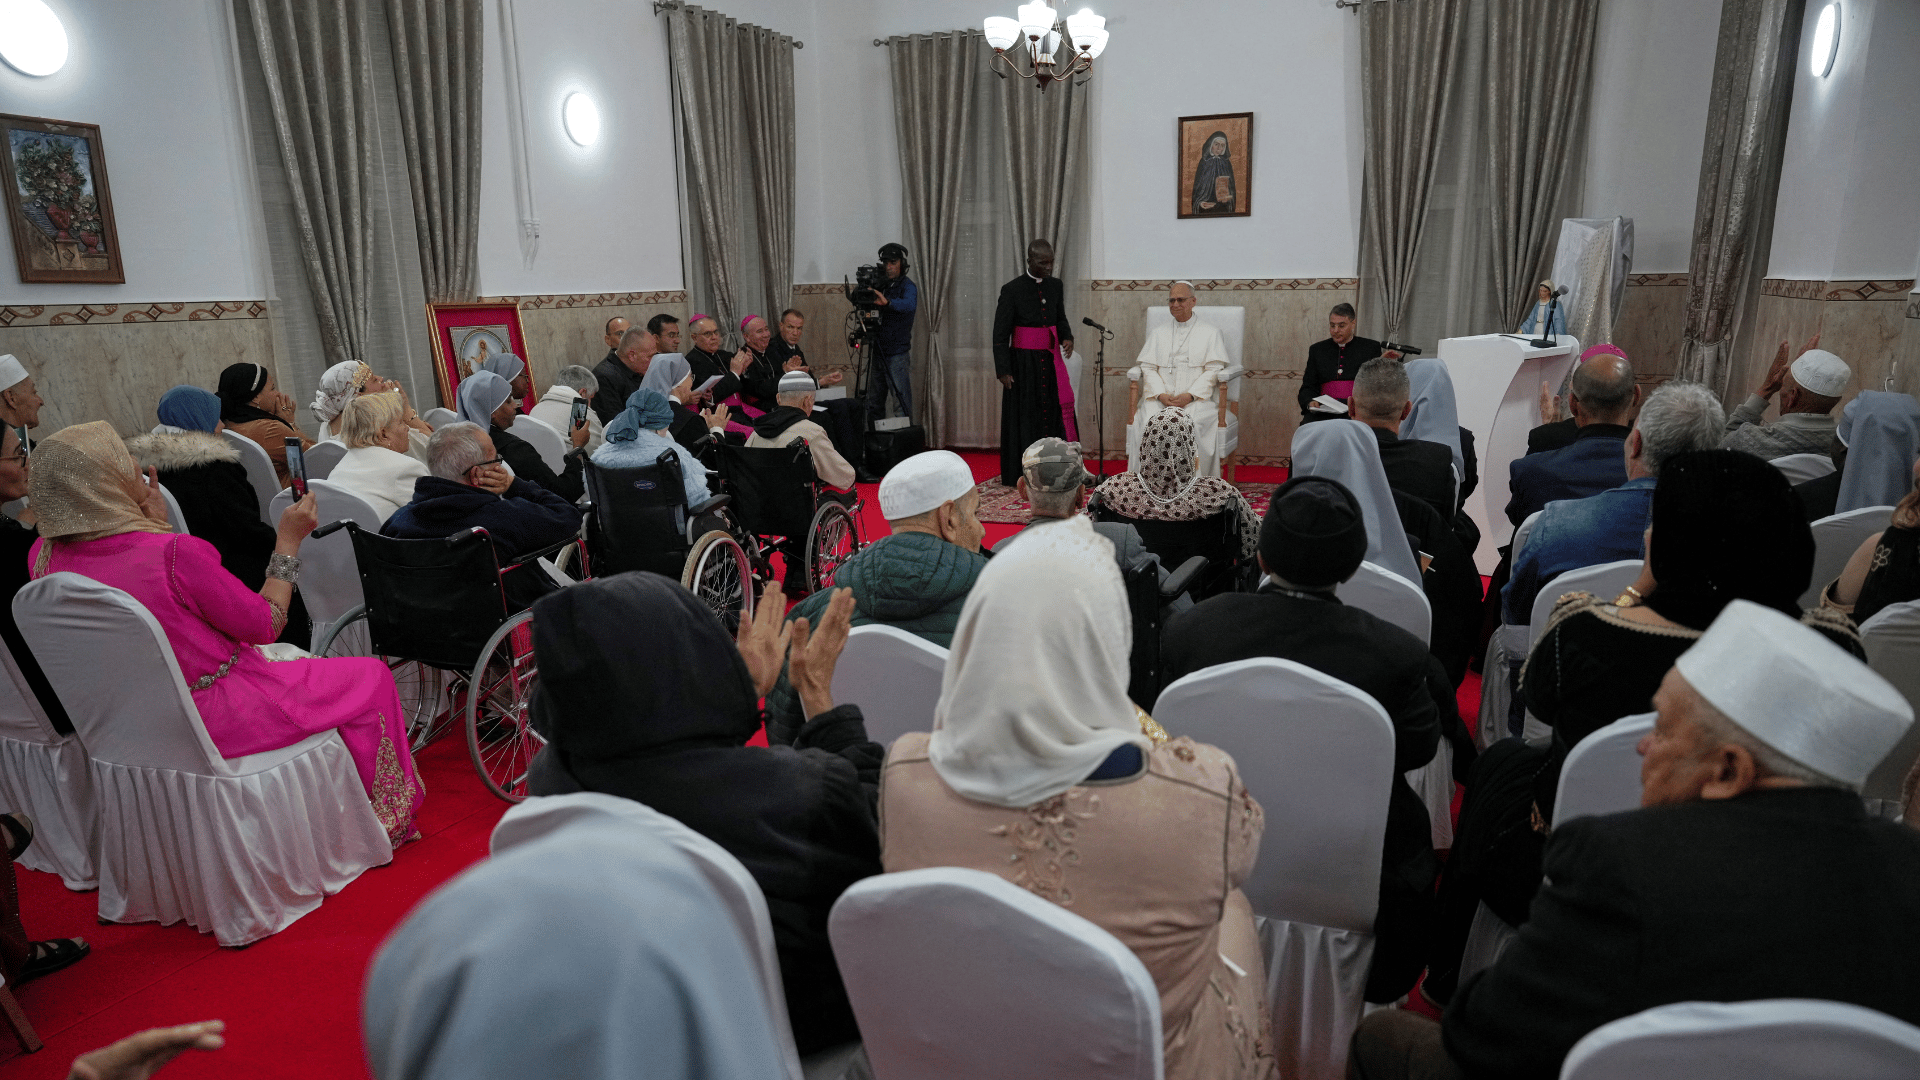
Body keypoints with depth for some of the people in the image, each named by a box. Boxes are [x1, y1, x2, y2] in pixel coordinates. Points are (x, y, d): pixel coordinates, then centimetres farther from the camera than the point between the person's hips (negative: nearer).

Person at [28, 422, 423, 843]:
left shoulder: (46, 555, -6)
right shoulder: (173, 552, -29)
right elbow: (266, 624, -17)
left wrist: (152, 525, 3)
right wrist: (289, 540, -9)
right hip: (213, 720, -8)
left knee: (291, 659, 32)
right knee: (371, 677, 7)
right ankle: (387, 821, 22)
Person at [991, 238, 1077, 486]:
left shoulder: (1055, 286, 7)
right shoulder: (1012, 290, -8)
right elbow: (1000, 334, -7)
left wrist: (1067, 337, -1)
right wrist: (1003, 370, -12)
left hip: (1051, 360, 5)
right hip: (1024, 361, -5)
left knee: (1057, 412, 3)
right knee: (1025, 416, 2)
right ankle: (1022, 474, 11)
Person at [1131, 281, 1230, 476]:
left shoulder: (1211, 332, 14)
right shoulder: (1158, 333, 23)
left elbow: (1213, 370, 3)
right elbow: (1148, 367, 12)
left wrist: (1190, 396, -13)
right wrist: (1161, 394, -8)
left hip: (1196, 399, -2)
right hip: (1160, 399, 2)